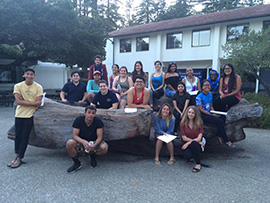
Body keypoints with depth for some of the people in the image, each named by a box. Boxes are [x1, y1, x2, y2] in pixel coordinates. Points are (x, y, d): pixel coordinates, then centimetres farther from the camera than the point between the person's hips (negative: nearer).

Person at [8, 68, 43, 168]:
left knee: (24, 137, 2)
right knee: (17, 136, 9)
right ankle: (16, 156, 23)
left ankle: (19, 159, 11)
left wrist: (24, 101, -13)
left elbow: (38, 103, -11)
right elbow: (18, 101, -10)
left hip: (30, 115, -2)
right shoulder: (18, 86, -1)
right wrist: (32, 102, -13)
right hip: (19, 115, 2)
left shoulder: (38, 87, -6)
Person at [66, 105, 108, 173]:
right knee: (69, 143, -31)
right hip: (81, 143, 0)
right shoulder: (78, 120, -13)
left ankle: (93, 156, 7)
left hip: (94, 143, 0)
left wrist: (94, 145, -37)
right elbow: (75, 135, -18)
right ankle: (77, 163, -4)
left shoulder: (98, 121, -14)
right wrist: (84, 142, -39)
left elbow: (99, 137, -16)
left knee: (104, 147, -31)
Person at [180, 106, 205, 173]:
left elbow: (199, 138, -10)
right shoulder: (183, 123, -3)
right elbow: (184, 138, -8)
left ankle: (198, 164, -21)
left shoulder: (199, 123, -3)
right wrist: (197, 141, -15)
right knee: (187, 156, -32)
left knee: (194, 143, -36)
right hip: (187, 145, 0)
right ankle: (190, 157, 9)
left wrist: (188, 143, -19)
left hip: (197, 145, 0)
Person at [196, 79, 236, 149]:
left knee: (223, 117, -20)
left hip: (209, 113, 7)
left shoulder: (210, 95, 14)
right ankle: (226, 141, -13)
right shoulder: (199, 97, -10)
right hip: (202, 116, -7)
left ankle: (219, 136, -10)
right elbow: (200, 110, -13)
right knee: (219, 121, -25)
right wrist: (212, 115, -16)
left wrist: (215, 113, -1)